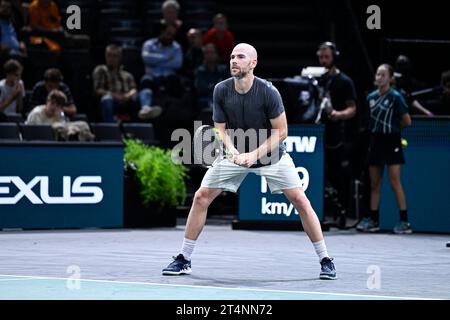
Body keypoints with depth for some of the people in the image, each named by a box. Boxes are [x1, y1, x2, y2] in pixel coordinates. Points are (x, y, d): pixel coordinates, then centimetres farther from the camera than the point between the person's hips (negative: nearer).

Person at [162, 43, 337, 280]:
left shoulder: (268, 92, -23)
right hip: (235, 154, 3)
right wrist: (233, 151, -26)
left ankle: (325, 260, -3)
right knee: (201, 196, -7)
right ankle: (184, 259, 5)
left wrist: (255, 155, -26)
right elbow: (221, 129, -6)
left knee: (299, 199, -14)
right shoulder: (221, 90, -14)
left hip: (270, 153, -3)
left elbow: (281, 132, -17)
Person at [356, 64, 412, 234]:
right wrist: (377, 129, 4)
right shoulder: (371, 97, 9)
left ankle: (404, 221, -7)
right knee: (374, 183, 9)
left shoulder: (396, 97, -8)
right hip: (376, 141, 6)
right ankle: (372, 220, 15)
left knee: (395, 181, -9)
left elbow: (407, 121, -5)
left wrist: (392, 127, 4)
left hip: (391, 141, -6)